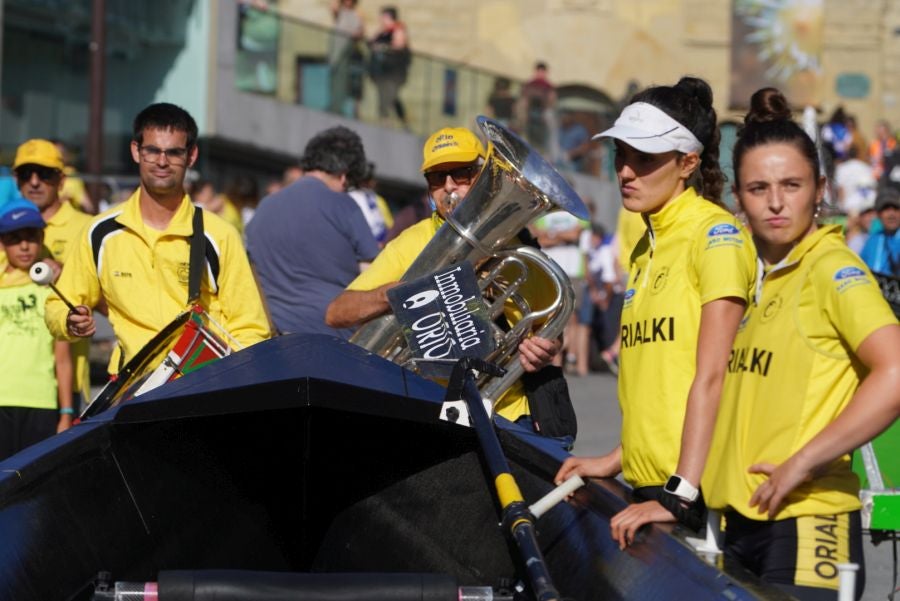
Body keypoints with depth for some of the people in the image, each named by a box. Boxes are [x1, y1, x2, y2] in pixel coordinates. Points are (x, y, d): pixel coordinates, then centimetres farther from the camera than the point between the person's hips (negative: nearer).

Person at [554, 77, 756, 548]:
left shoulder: (717, 233, -7)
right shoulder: (645, 248, 18)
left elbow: (711, 376, -15)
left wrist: (680, 492, -20)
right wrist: (617, 461, 10)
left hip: (698, 488, -7)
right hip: (650, 488, 7)